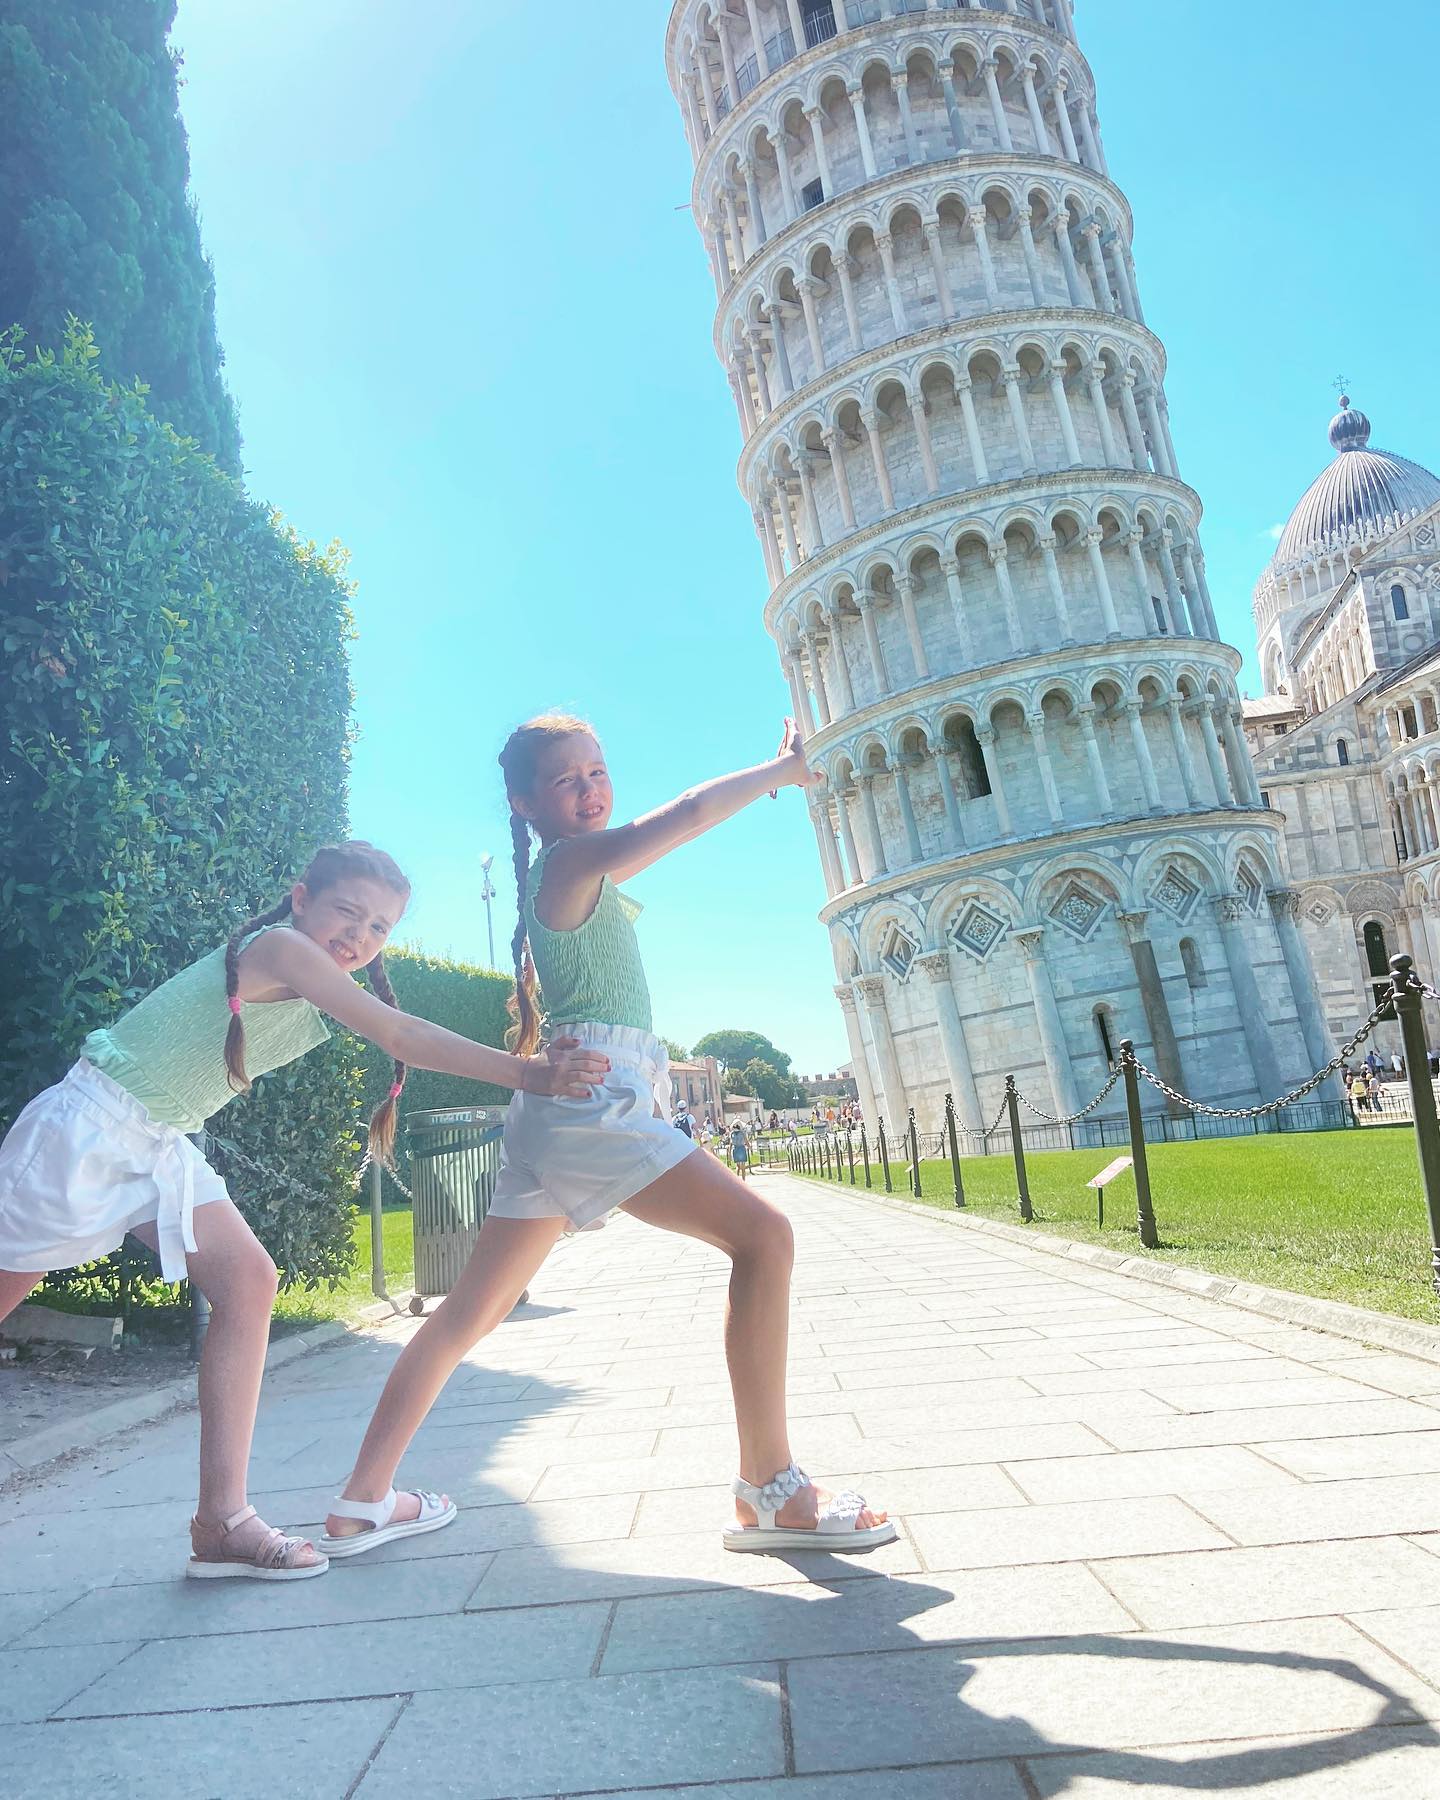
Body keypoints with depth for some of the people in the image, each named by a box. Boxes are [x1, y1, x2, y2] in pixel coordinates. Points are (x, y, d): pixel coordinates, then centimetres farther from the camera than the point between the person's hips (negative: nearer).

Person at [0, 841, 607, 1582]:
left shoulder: (326, 994, 5)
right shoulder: (279, 946, -23)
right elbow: (402, 1036, -31)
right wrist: (526, 1074, -34)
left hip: (158, 1144, 9)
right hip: (91, 1125, -8)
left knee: (247, 1283, -4)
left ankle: (221, 1522, -1)